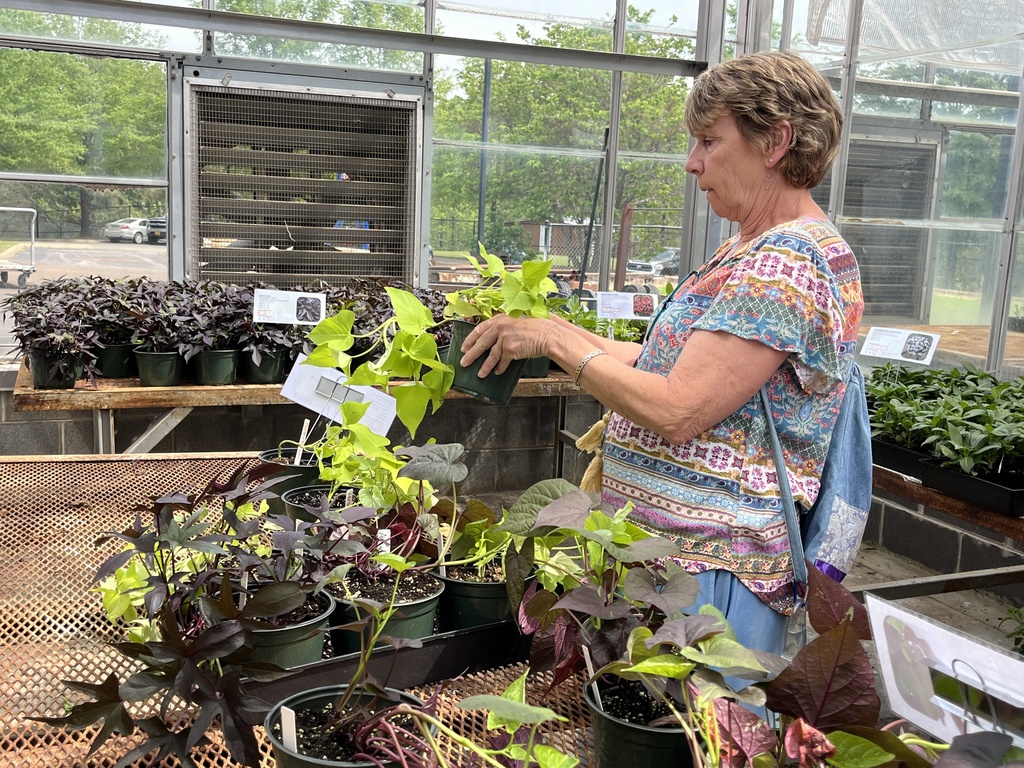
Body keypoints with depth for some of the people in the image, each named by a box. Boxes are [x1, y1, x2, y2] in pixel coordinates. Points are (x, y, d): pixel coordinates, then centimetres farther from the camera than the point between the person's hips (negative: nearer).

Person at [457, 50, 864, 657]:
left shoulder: (787, 263, -20)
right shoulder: (753, 249, 14)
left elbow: (676, 411, -25)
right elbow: (668, 361, 13)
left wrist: (558, 340, -15)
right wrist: (554, 333, 5)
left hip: (707, 568, -10)